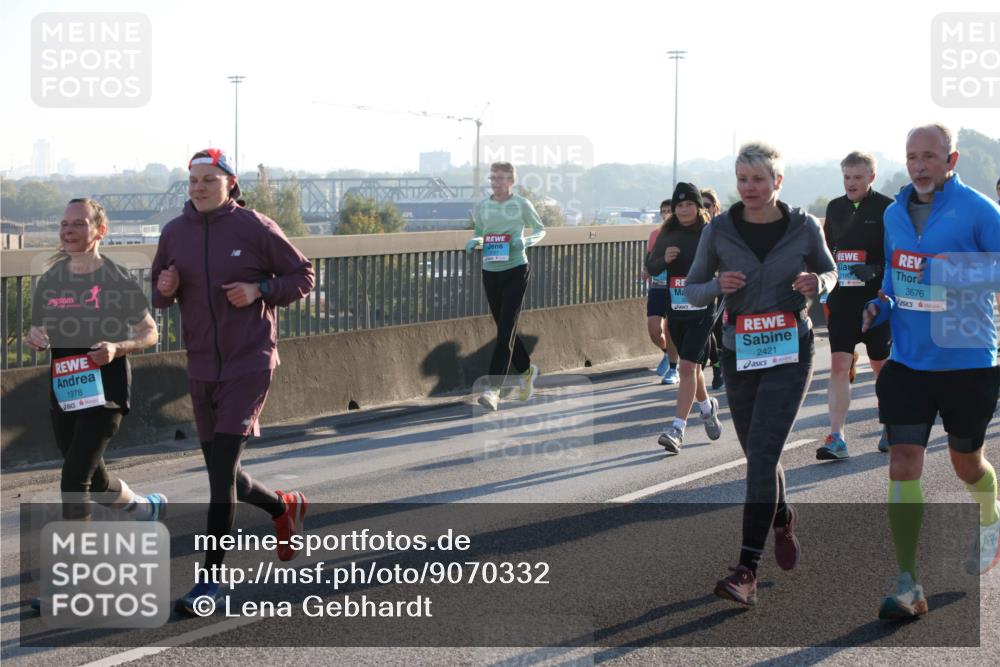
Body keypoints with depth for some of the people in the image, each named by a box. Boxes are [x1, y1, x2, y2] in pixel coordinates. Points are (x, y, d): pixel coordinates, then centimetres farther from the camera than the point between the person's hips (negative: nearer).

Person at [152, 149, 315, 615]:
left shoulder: (255, 228, -7)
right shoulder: (174, 233, 5)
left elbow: (303, 275, 1)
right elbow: (158, 295, 15)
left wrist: (260, 290, -15)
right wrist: (164, 291, -9)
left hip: (250, 363, -5)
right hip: (201, 367, 5)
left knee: (221, 471, -12)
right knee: (222, 473, 13)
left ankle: (210, 577, -5)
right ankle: (284, 507, 42)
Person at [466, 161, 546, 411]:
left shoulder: (521, 204, -4)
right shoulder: (481, 207, 5)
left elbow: (540, 229, 8)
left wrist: (525, 241, -13)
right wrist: (474, 242, -6)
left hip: (515, 271, -4)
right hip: (490, 272, 5)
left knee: (506, 330, -12)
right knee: (504, 329, 13)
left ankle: (493, 389, -17)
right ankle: (526, 371, 38)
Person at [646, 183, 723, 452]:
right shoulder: (667, 235, 6)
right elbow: (650, 267, 8)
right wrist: (664, 259, -11)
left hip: (702, 311, -5)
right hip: (676, 310, 5)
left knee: (688, 366, -14)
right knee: (692, 366, 18)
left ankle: (677, 429, -15)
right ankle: (707, 406, 46)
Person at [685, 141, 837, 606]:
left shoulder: (804, 227, -4)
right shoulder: (719, 231, -3)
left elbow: (829, 273, 12)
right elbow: (692, 291, 4)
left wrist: (816, 283, -12)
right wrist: (718, 285, -18)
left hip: (790, 352, -3)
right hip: (739, 354, 3)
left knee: (762, 455, -14)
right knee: (758, 455, 16)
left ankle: (747, 571, -16)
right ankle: (782, 519, 48)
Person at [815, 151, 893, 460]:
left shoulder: (886, 208, -5)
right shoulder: (835, 208, 10)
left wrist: (876, 270, -21)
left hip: (876, 298, -3)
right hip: (842, 298, 3)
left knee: (881, 365, 10)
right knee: (839, 365, -7)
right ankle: (837, 438, -9)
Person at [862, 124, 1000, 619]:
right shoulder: (893, 214, 7)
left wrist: (957, 274, -27)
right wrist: (879, 309, 3)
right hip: (907, 361, 4)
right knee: (903, 463, -8)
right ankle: (907, 586, -5)